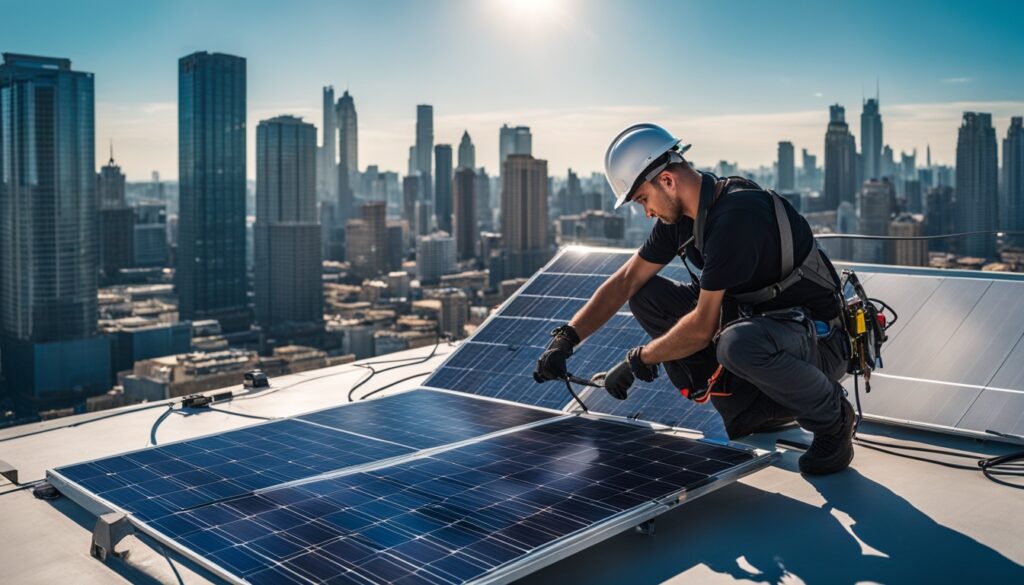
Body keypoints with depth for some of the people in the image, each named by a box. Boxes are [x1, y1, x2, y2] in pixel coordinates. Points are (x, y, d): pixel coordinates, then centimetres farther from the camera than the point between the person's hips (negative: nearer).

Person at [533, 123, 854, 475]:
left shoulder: (736, 215, -28)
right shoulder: (679, 215, 0)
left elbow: (702, 328, -27)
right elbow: (625, 282, 5)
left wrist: (638, 360, -14)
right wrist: (565, 338, -4)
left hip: (820, 342, -8)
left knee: (738, 343, -41)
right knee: (647, 296, -1)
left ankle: (832, 416, -7)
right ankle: (757, 411, 4)